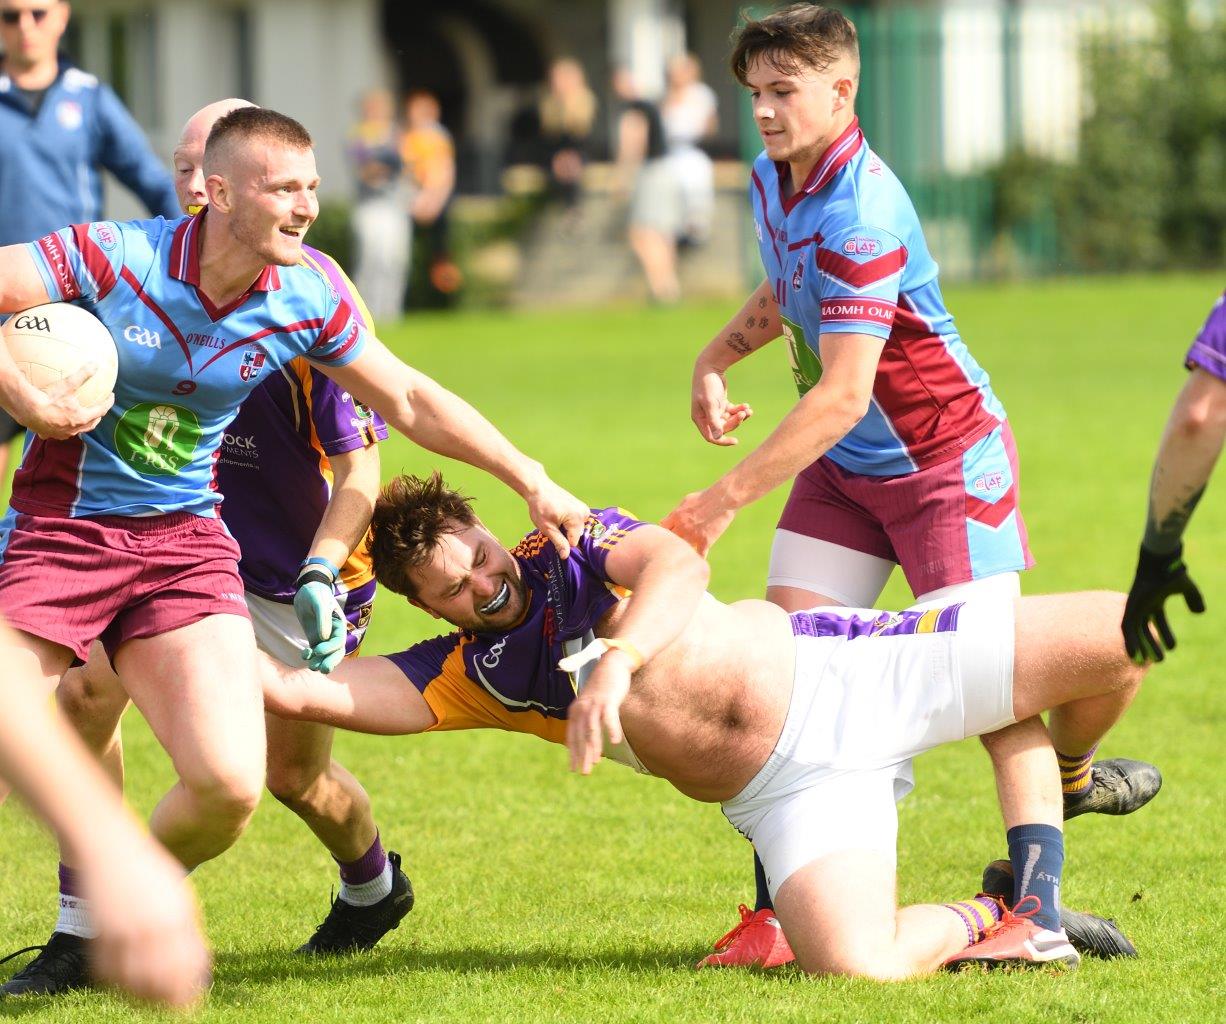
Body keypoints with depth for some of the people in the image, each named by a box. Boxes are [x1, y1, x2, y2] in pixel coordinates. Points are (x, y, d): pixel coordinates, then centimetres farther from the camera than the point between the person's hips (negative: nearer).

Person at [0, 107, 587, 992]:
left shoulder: (304, 303, -2)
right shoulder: (114, 258, -16)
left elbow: (410, 400, 12)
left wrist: (531, 480, 12)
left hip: (184, 544, 3)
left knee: (229, 784, -13)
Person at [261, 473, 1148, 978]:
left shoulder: (575, 544, 3)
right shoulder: (468, 674, 6)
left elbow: (680, 566, -19)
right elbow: (306, 691, -2)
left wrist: (618, 659, -35)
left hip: (834, 670, -1)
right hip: (786, 790, 1)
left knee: (1122, 636, -10)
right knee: (852, 967, -32)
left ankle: (1066, 783, 24)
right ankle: (990, 921, 0)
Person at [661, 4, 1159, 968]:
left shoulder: (861, 215, -29)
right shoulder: (772, 181, 0)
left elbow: (842, 395, -32)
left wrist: (726, 498, -30)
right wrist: (714, 361, 4)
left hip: (949, 455, -8)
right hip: (847, 465, 8)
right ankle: (779, 909, -4)